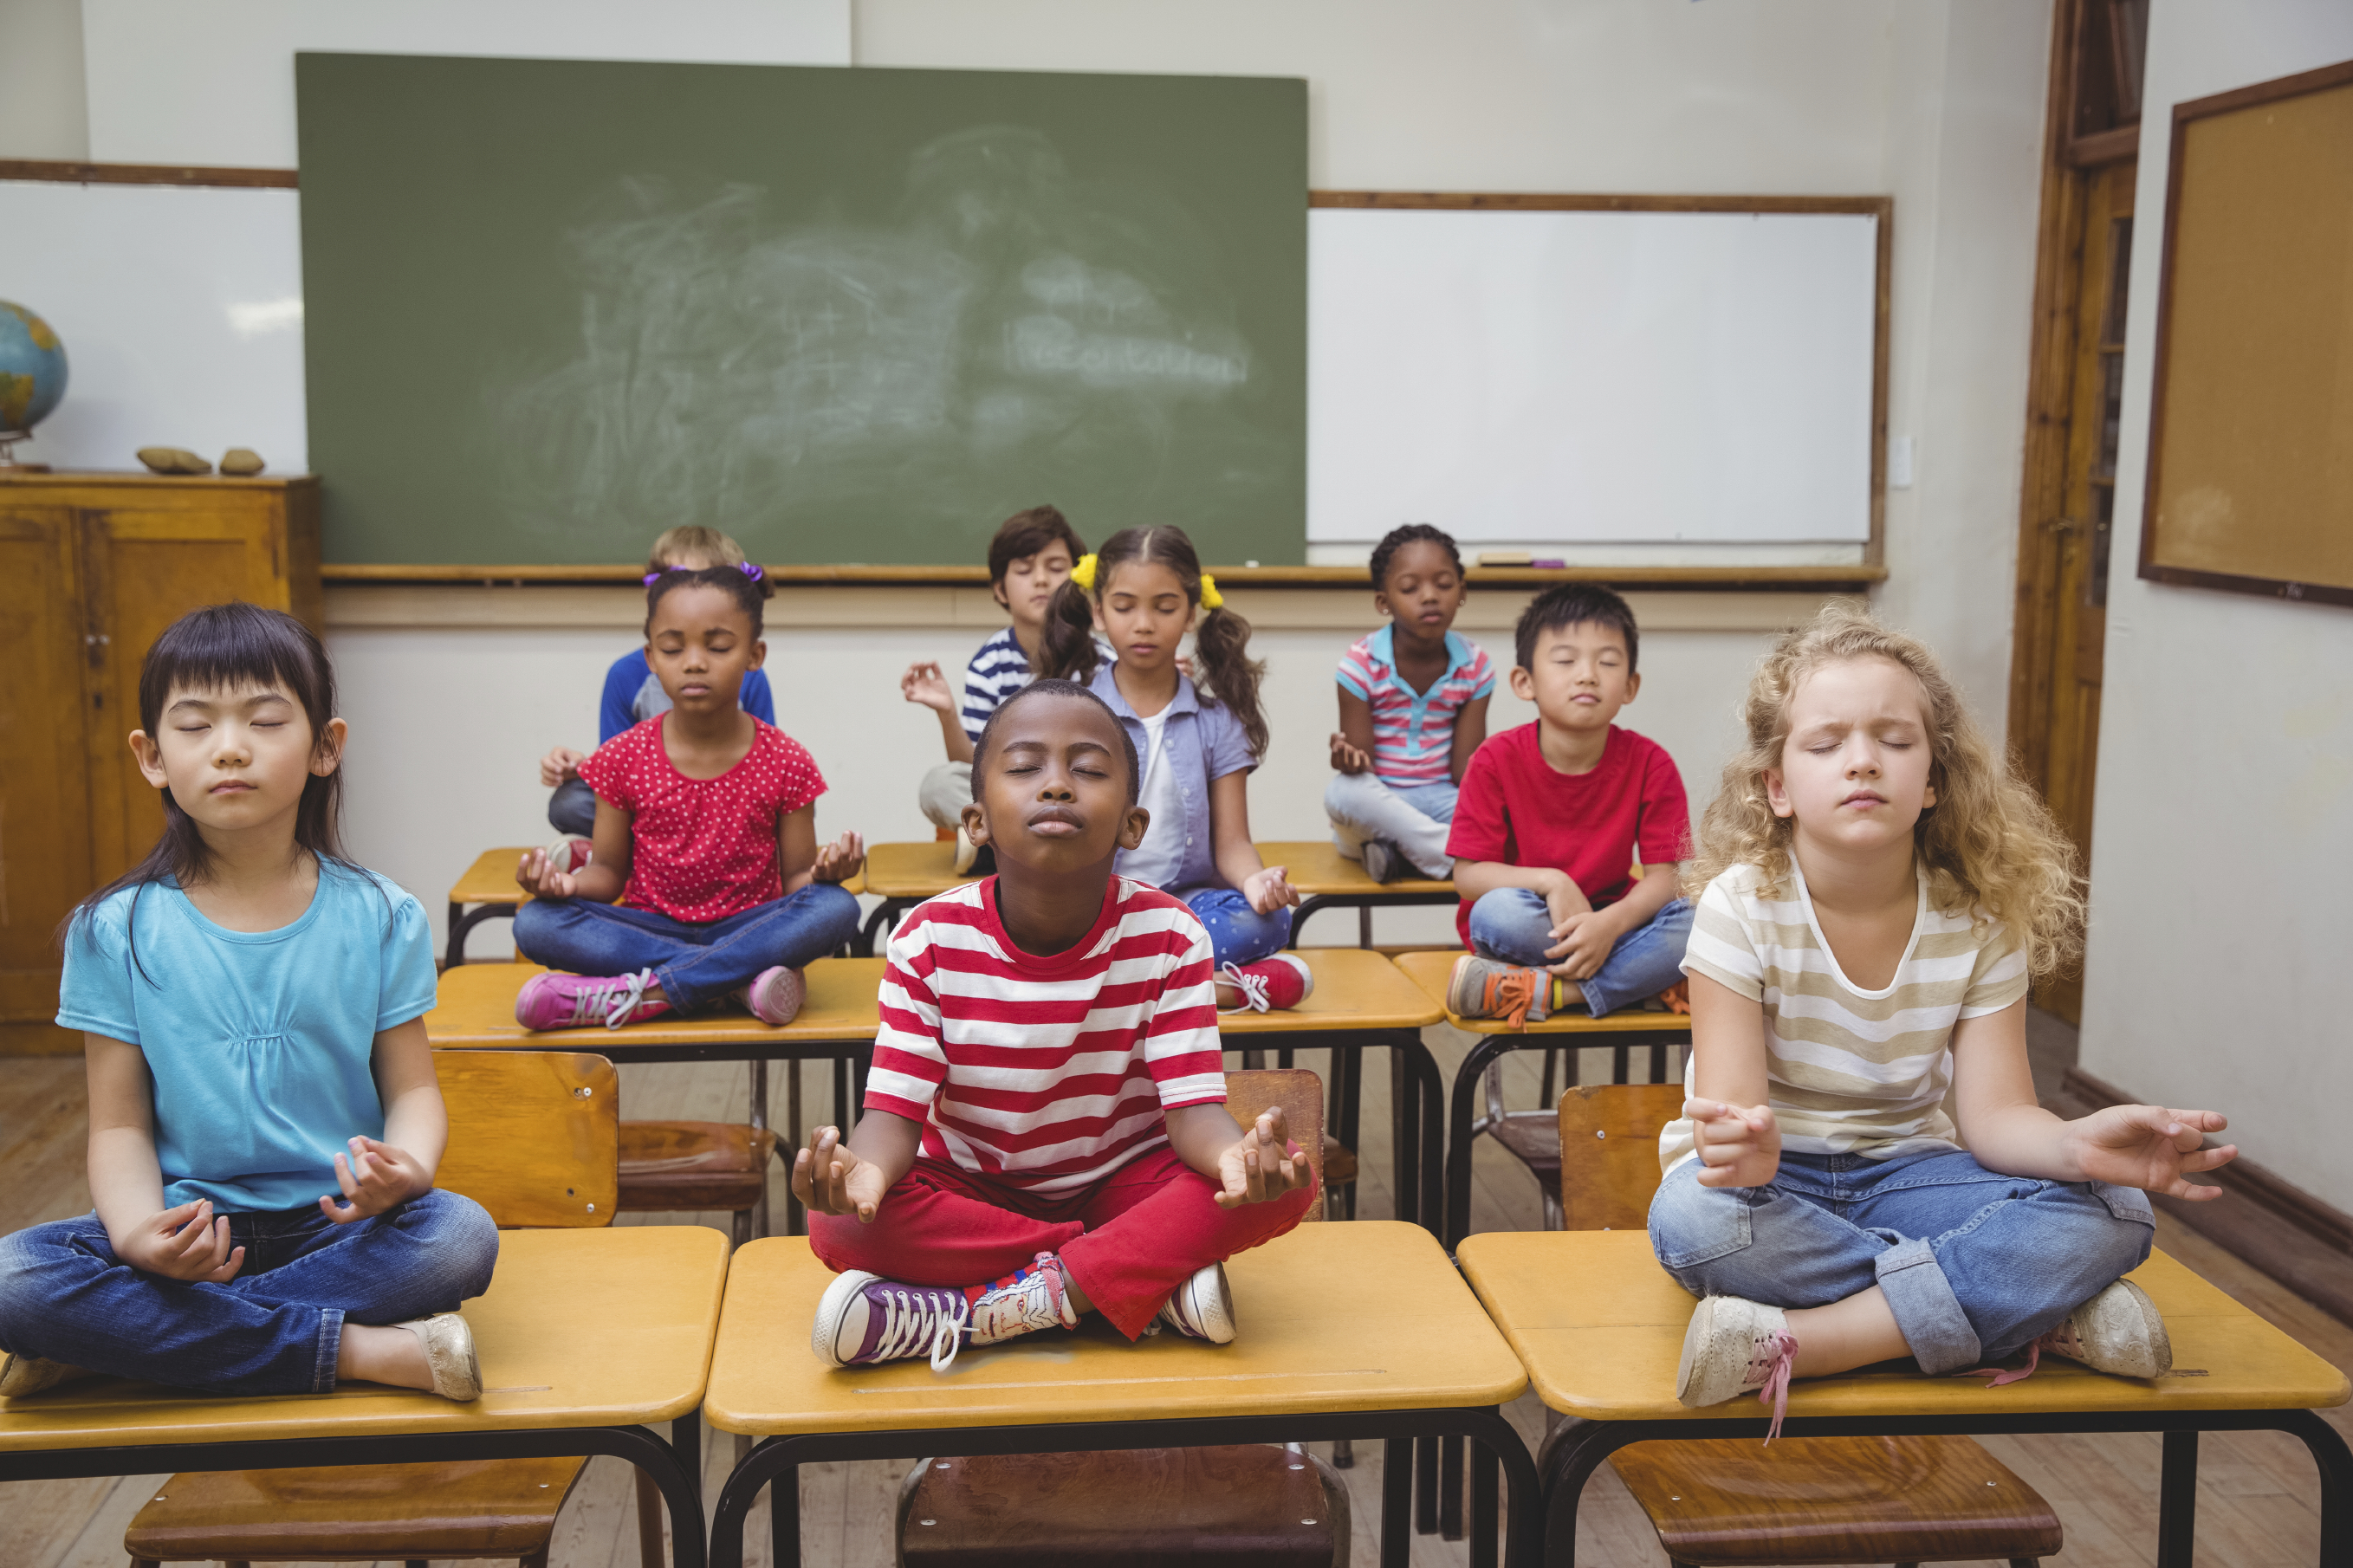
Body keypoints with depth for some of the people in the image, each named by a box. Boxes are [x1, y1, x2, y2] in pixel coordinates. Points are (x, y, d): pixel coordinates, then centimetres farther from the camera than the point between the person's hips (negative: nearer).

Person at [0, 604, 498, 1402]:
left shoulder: (379, 918, 0)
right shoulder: (118, 932, 0)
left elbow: (412, 1088, 3)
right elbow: (121, 1125, 0)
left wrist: (405, 1167, -22)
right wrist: (139, 1234, -22)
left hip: (338, 1225, 0)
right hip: (188, 1225, 0)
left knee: (461, 1236, -31)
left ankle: (135, 1341, -18)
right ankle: (360, 1350, -24)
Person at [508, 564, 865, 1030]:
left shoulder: (785, 761, -4)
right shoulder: (623, 758, -1)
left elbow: (797, 877, 0)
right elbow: (610, 870, 5)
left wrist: (825, 869, -24)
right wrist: (568, 882, -18)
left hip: (749, 927, -1)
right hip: (649, 929, 1)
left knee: (837, 908, -31)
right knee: (535, 923, -25)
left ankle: (641, 992, -30)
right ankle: (742, 979, -29)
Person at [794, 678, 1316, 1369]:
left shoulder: (1167, 935, -15)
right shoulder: (930, 940, -15)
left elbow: (1192, 1105, -18)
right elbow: (896, 1108, -18)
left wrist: (1239, 1156, -44)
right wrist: (863, 1169, -43)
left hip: (1125, 1179, 0)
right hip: (971, 1188, 0)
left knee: (1289, 1177, -26)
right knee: (836, 1225, -29)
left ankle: (981, 1310, -25)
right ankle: (1152, 1283, -21)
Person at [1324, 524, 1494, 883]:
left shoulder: (1474, 665, -1)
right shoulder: (1361, 663, -9)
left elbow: (1465, 771, -2)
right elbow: (1362, 771, -11)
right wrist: (1349, 759, -36)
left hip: (1441, 799, 1)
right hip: (1379, 802, -1)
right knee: (1342, 791, -37)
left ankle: (1393, 850, -19)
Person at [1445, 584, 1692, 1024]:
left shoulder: (1650, 765, -8)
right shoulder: (1497, 760, -11)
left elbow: (1661, 876, -12)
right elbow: (1468, 874, -12)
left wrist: (1610, 923, -33)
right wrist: (1550, 881, -29)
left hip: (1607, 920, 2)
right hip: (1533, 925, -2)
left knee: (1690, 926, -28)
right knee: (1500, 912, -36)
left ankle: (1539, 991, -28)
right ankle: (1638, 977, -20)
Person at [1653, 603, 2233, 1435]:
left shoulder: (1980, 921, -7)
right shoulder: (1743, 906, -17)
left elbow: (1994, 1112, -11)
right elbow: (1732, 1104, -23)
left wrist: (2077, 1146, -36)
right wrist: (1743, 1146, -50)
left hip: (1901, 1170, 2)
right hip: (1775, 1179, -2)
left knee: (2111, 1215, -22)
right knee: (1696, 1219, -38)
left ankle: (1790, 1344, -29)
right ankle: (2037, 1313, -23)